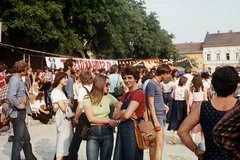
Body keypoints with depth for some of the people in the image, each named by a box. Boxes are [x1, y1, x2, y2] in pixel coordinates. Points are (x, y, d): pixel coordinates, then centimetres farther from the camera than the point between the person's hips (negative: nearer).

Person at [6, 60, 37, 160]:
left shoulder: (19, 79, 14)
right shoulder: (14, 79, -17)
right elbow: (11, 97, -30)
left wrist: (25, 105, 13)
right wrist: (19, 106, -19)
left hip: (21, 113, 10)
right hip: (17, 113, -10)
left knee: (26, 137, 18)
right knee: (19, 139, 0)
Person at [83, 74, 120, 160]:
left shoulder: (108, 97, 6)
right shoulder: (88, 98, -4)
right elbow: (91, 118, -11)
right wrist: (109, 121, -12)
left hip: (107, 132, 3)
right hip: (93, 133, -3)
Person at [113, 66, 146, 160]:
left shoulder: (139, 93, -11)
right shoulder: (125, 95, 14)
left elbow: (127, 115, -20)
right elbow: (114, 116, 8)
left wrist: (120, 118, -1)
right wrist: (122, 111, -10)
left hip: (132, 130, -8)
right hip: (122, 130, 8)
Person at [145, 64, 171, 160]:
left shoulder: (157, 83, 16)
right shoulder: (152, 84, -13)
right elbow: (150, 104, -17)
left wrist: (164, 105, 11)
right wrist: (156, 121, -20)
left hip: (161, 114, 9)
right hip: (157, 115, -9)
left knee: (154, 144, 13)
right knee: (159, 145, -9)